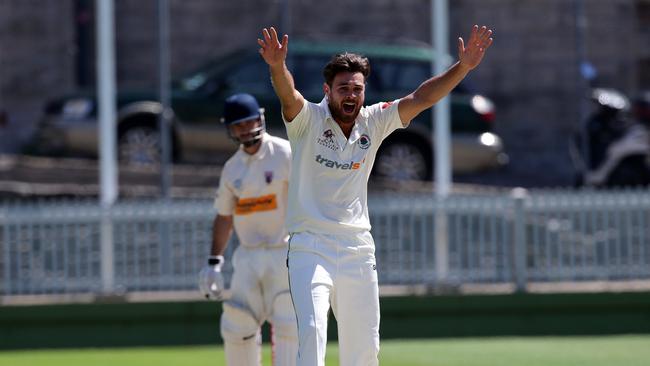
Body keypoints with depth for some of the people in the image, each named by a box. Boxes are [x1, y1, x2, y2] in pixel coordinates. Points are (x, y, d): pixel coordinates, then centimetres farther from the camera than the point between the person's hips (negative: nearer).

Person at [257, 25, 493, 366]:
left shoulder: (374, 122, 5)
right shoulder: (309, 120, -6)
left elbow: (422, 98, -1)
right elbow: (288, 95, -27)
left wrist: (463, 67, -14)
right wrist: (277, 67, -49)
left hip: (358, 251, 5)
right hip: (310, 249, -5)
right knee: (311, 333, -19)